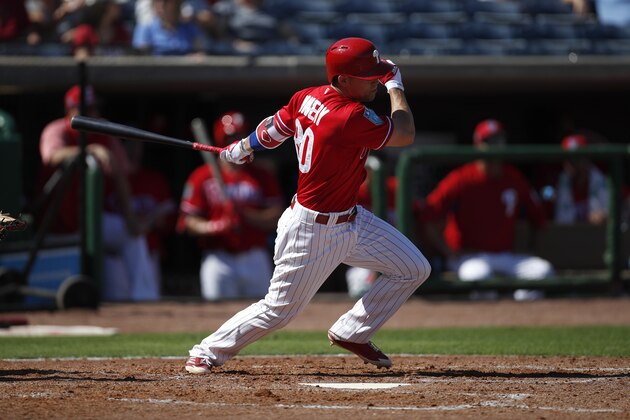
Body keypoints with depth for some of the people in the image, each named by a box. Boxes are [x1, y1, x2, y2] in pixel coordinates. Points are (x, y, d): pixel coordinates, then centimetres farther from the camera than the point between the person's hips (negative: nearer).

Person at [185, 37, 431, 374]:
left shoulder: (307, 98, -3)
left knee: (414, 269, 9)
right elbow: (406, 135, -18)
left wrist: (242, 148, 32)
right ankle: (208, 352, 21)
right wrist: (395, 84, -6)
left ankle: (350, 333, 23)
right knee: (279, 308, 2)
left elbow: (273, 129, 13)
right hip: (313, 230, -10)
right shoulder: (351, 118, -30)